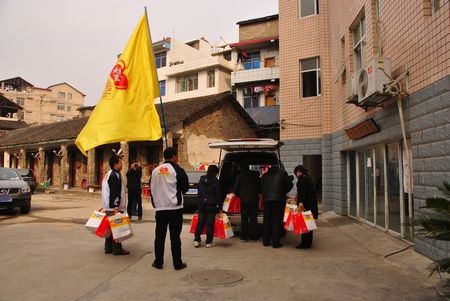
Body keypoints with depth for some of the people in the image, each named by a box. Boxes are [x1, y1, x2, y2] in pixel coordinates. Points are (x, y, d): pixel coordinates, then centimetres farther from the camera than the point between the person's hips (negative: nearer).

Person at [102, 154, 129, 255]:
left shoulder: (108, 174, 16)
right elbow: (115, 193, -22)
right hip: (114, 207, -10)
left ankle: (108, 248, 21)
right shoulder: (115, 175, -16)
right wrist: (116, 207, -24)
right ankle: (117, 249, 2)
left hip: (108, 207, 10)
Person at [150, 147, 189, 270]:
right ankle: (177, 263, 9)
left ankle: (158, 262, 17)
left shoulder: (155, 171, 6)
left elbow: (152, 188, 13)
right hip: (174, 208, -4)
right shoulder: (178, 170, -9)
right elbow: (185, 188, -2)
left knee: (159, 236, 11)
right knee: (175, 236, 2)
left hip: (160, 208, 4)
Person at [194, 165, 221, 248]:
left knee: (200, 222, 10)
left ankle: (197, 240, 9)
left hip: (201, 204, 4)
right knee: (210, 223, 2)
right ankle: (208, 242, 7)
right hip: (211, 205, -4)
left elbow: (199, 193, 11)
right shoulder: (216, 182, -10)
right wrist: (219, 207, 0)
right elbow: (218, 196, -7)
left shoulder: (201, 180, 5)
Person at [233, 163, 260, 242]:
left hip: (244, 200, -1)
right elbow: (260, 186, 9)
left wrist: (238, 195, 21)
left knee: (244, 219, 6)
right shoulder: (255, 175, 1)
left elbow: (235, 189, 1)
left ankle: (244, 237, 9)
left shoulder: (239, 176, -4)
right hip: (254, 199, 1)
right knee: (253, 219, 6)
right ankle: (253, 237, 6)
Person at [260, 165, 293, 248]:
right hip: (279, 200, -3)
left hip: (266, 200, 4)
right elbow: (290, 184, 5)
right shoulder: (282, 173, 1)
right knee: (277, 221, -1)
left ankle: (265, 241, 16)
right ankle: (275, 242, -2)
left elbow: (261, 188, 16)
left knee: (266, 220, 11)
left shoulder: (264, 176, 13)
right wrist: (284, 192, 20)